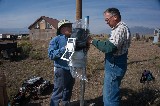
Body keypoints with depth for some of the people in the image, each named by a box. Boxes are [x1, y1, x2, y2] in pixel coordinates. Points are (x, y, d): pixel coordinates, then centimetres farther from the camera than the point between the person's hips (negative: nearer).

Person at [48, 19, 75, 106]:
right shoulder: (56, 40, -9)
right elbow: (51, 54, -18)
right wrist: (64, 49, -24)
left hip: (71, 69, 6)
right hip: (61, 70, -6)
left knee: (68, 91, 21)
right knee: (58, 92, 0)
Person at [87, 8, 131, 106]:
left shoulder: (121, 28, -17)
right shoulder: (118, 28, 16)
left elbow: (110, 47, -28)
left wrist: (93, 41, -19)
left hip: (115, 66, -11)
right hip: (114, 65, 11)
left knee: (110, 96, -1)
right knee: (108, 93, 22)